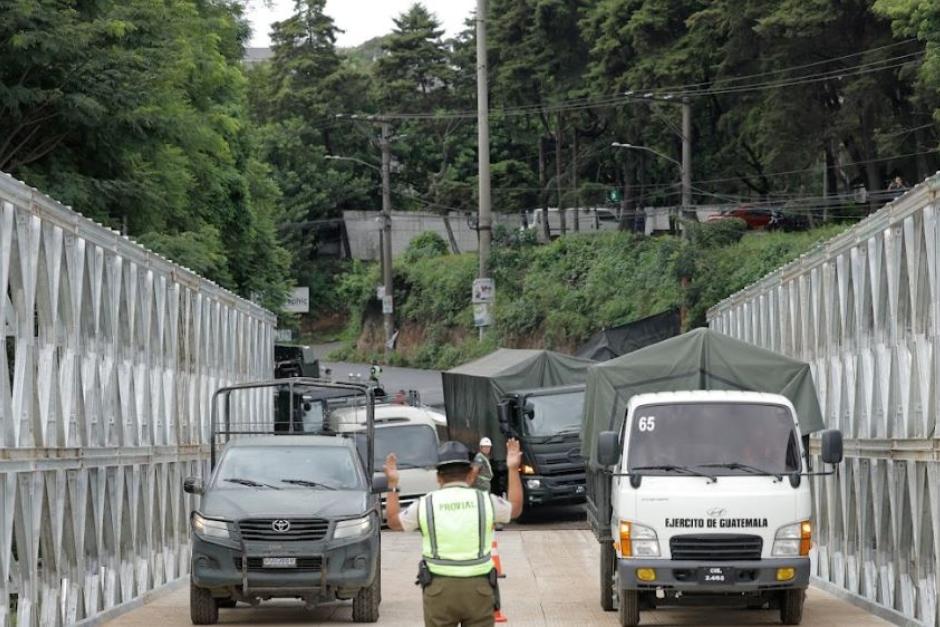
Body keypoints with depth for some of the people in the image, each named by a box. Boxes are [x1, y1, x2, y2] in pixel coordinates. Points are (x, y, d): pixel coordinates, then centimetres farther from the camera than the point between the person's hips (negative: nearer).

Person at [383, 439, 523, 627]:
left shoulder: (426, 505, -1)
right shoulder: (485, 501, -1)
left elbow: (394, 521, 15)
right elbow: (515, 508, 19)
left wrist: (392, 484, 23)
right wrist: (513, 469, 25)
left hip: (439, 589, 0)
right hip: (479, 588, 0)